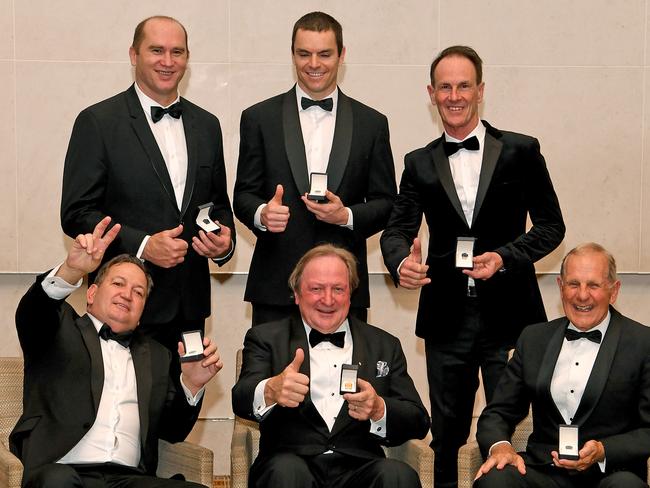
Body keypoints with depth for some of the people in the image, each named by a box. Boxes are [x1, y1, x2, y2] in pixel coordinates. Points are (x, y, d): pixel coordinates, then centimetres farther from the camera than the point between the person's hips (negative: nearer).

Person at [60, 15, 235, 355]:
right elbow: (76, 213, -8)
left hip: (190, 303, 5)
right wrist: (142, 245, -19)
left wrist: (224, 241, -3)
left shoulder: (206, 125, 12)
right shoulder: (97, 122, -4)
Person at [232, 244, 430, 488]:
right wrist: (270, 391, -31)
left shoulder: (385, 346, 17)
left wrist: (379, 409, -13)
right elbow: (241, 400, -6)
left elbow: (418, 422, 10)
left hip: (359, 468, 2)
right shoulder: (266, 338, 11)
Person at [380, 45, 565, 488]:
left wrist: (505, 257, -14)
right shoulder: (420, 164, 9)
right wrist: (402, 262, -22)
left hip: (507, 315, -2)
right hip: (447, 318, 3)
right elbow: (397, 230, 1)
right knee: (447, 435, 12)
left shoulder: (521, 152, 1)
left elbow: (551, 225, 2)